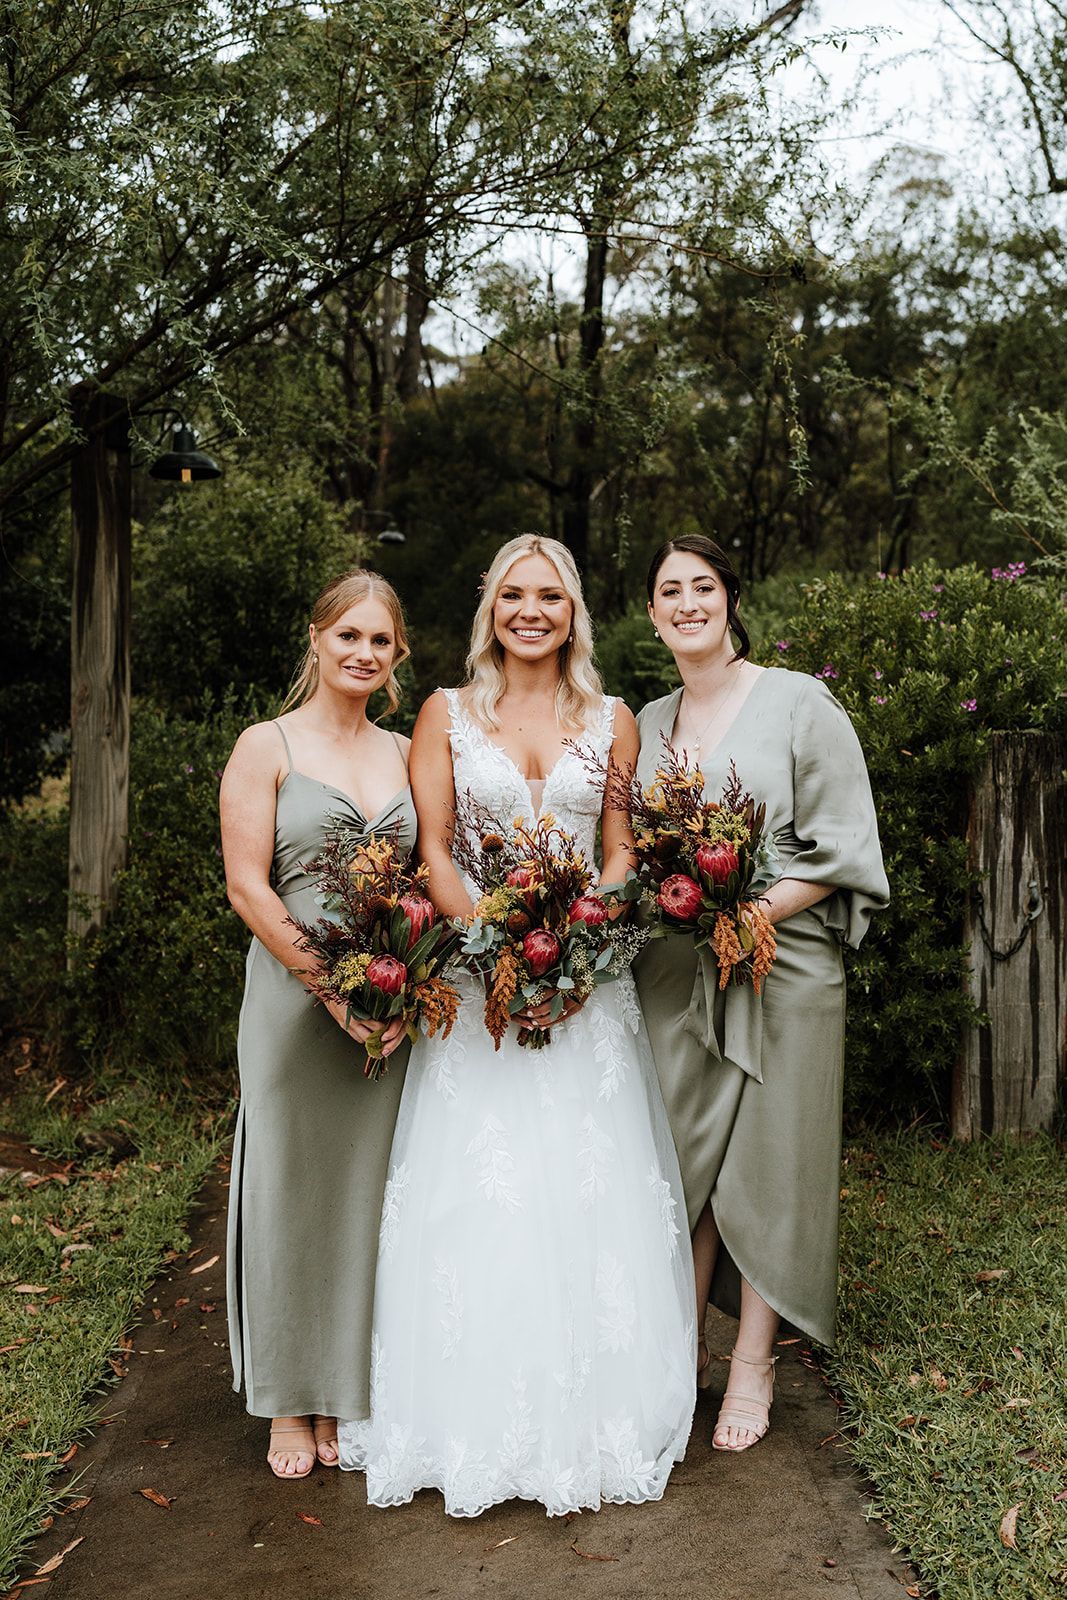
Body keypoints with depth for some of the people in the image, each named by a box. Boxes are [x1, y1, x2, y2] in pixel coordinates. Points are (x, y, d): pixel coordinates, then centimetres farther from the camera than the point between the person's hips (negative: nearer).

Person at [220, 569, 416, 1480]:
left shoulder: (406, 755, 11)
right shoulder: (267, 746, -1)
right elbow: (247, 885, -7)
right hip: (296, 994, -3)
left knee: (371, 1190, 8)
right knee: (290, 1189, 5)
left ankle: (352, 1391, 25)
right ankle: (291, 1404, 21)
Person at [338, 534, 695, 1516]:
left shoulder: (611, 721, 8)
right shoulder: (447, 714, 5)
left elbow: (624, 853, 4)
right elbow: (432, 850, -1)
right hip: (475, 969, -1)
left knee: (588, 1186, 1)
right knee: (476, 1189, 0)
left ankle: (590, 1420, 16)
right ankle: (482, 1427, 13)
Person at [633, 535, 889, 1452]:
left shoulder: (800, 703, -3)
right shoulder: (646, 724, 12)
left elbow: (841, 852, -7)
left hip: (779, 963, -4)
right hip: (672, 972, 4)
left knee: (764, 1164, 3)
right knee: (681, 1159, 6)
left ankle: (753, 1364, 18)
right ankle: (686, 1349, 21)